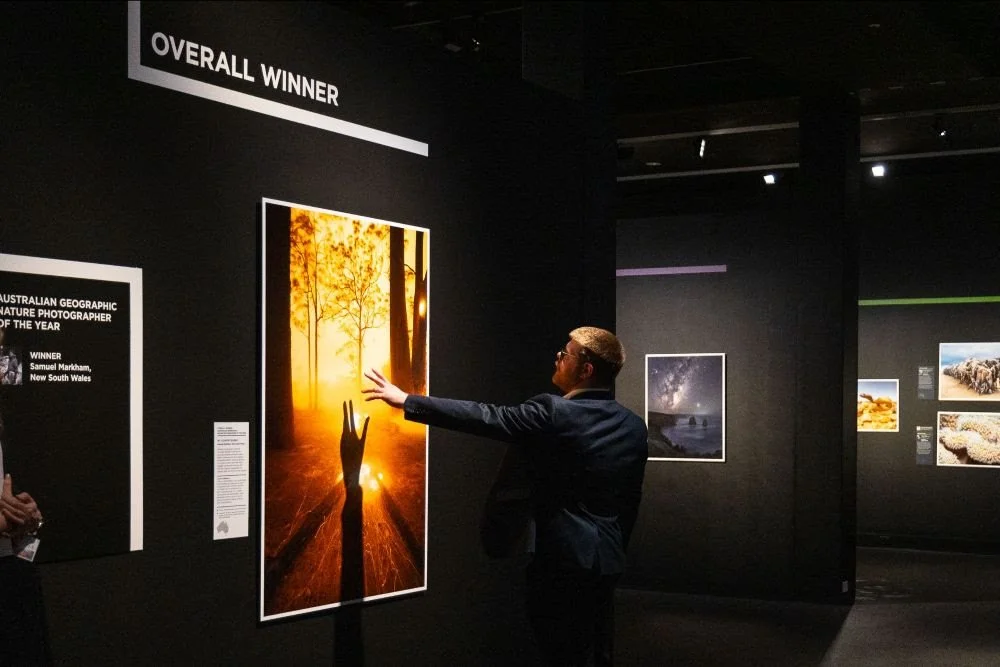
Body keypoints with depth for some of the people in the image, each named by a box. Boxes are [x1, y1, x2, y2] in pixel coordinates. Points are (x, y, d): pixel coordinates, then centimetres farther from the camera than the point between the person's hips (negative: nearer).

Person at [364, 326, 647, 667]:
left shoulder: (552, 413, -15)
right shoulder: (634, 426, 4)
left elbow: (484, 417, -15)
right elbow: (631, 498, 10)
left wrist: (406, 400, -10)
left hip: (563, 559, -6)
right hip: (607, 559, 7)